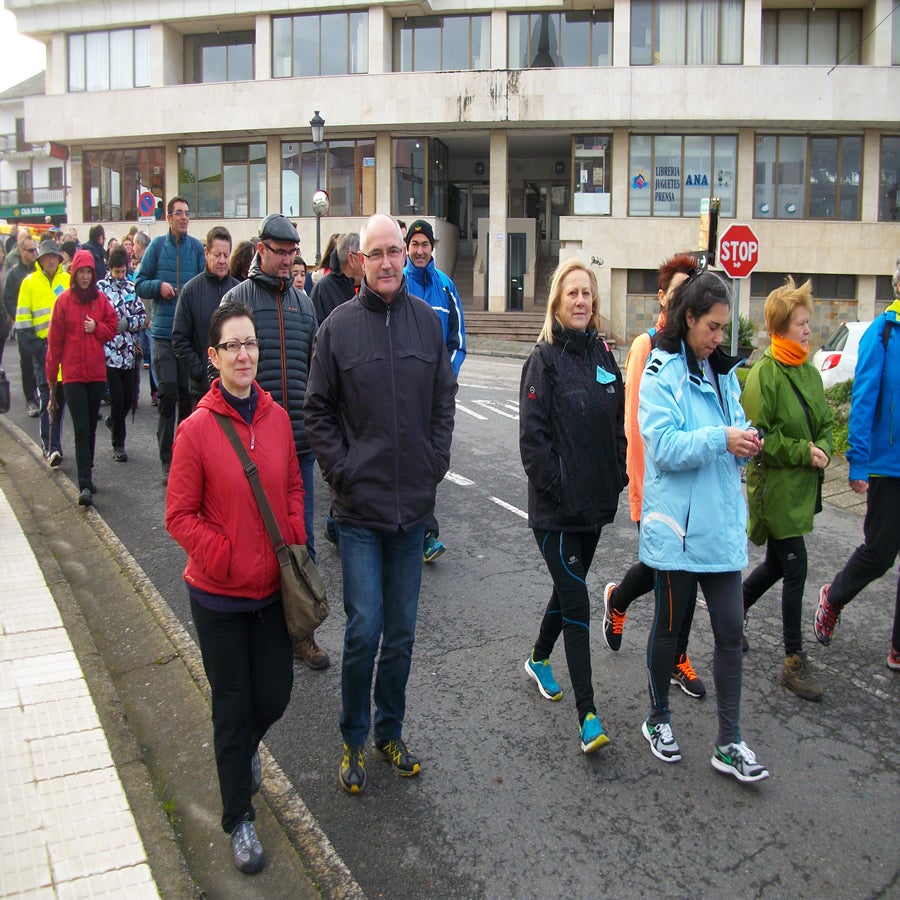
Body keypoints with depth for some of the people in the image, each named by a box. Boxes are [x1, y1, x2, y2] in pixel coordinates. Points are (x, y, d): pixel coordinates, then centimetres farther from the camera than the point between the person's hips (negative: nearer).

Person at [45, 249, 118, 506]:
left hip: (97, 372, 3)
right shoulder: (64, 301, -2)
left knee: (90, 428, 12)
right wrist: (52, 376, 1)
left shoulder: (101, 299, 5)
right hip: (73, 373, -3)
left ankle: (87, 477, 25)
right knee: (82, 430, -8)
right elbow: (55, 341, 0)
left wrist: (96, 328, -10)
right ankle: (85, 485, -11)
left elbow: (113, 326, 11)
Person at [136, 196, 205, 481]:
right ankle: (167, 459, 2)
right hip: (163, 330, -1)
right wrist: (159, 286, -12)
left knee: (187, 393, 7)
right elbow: (140, 284, 7)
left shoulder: (197, 247, 6)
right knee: (167, 391, -7)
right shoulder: (157, 245, 4)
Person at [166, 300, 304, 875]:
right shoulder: (197, 429, -16)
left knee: (276, 692, 14)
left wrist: (294, 540, -3)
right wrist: (225, 557, -18)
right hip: (218, 593, -4)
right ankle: (240, 818, 31)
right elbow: (180, 515, -11)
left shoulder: (277, 418, -3)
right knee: (233, 704, 10)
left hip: (272, 586, 4)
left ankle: (246, 748, 50)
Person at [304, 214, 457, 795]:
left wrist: (436, 464, 2)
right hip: (360, 507, -3)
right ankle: (354, 740, 19)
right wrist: (341, 471, -8)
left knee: (402, 632, 13)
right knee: (364, 630, -2)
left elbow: (444, 400, 10)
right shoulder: (339, 326, -4)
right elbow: (318, 410, 0)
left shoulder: (427, 321, 4)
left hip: (414, 505, 3)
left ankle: (391, 730, 31)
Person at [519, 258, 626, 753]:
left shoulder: (602, 355, 9)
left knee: (569, 586, 20)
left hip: (596, 502, 7)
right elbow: (532, 434, -14)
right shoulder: (545, 358, -9)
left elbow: (617, 426, 14)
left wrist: (617, 479, 5)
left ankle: (539, 658, 44)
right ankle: (587, 713, 0)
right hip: (556, 508, -6)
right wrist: (555, 486, -17)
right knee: (576, 602, -6)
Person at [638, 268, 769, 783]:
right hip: (678, 523, -5)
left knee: (730, 630, 5)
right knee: (670, 626, 10)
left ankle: (730, 744, 16)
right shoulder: (662, 372, -8)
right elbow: (664, 447, -17)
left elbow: (733, 442, 17)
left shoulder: (724, 373, 12)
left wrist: (747, 443, -4)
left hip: (722, 523, 6)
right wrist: (722, 438, -24)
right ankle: (658, 719, 31)